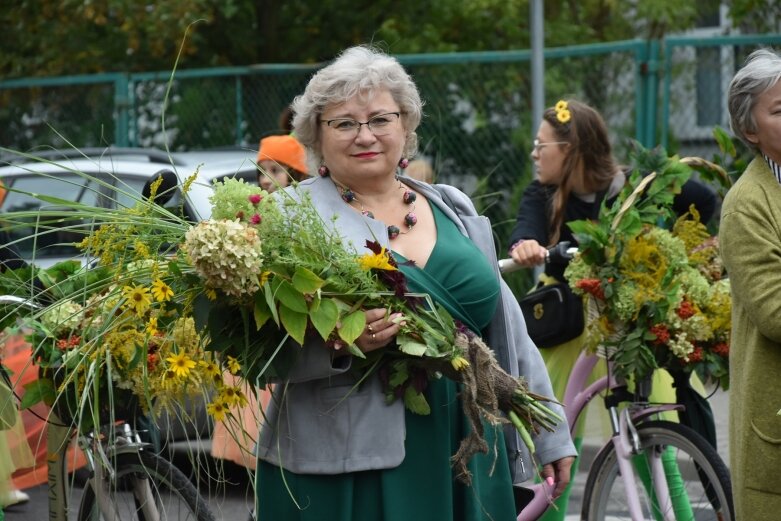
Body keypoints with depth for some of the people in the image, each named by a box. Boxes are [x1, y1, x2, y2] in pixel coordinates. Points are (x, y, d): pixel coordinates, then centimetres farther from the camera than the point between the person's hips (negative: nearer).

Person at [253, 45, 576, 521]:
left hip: (465, 459, 4)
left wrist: (551, 433, 17)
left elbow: (506, 329, 17)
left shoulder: (453, 211, 13)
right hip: (346, 469, -4)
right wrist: (338, 344, -26)